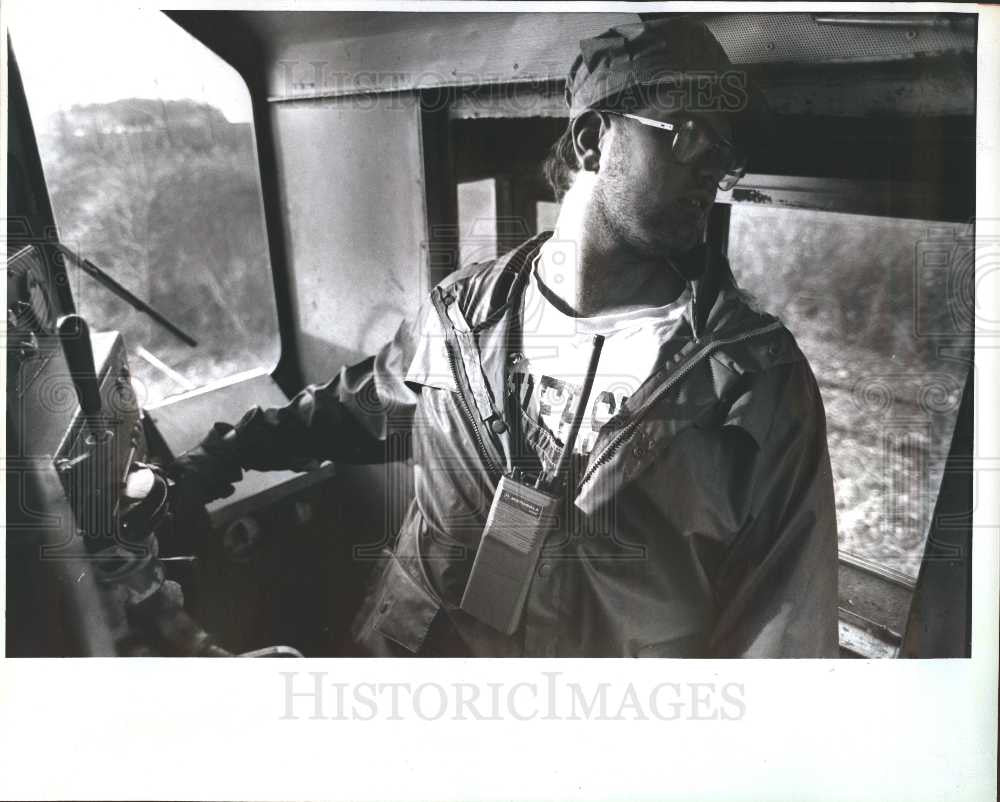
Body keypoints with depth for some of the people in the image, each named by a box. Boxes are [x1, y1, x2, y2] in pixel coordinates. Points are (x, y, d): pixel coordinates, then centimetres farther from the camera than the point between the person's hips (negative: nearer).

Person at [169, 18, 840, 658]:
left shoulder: (758, 373, -16)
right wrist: (227, 455, 10)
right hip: (411, 645, 3)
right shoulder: (464, 313, -7)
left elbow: (785, 618, -13)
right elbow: (358, 407, 12)